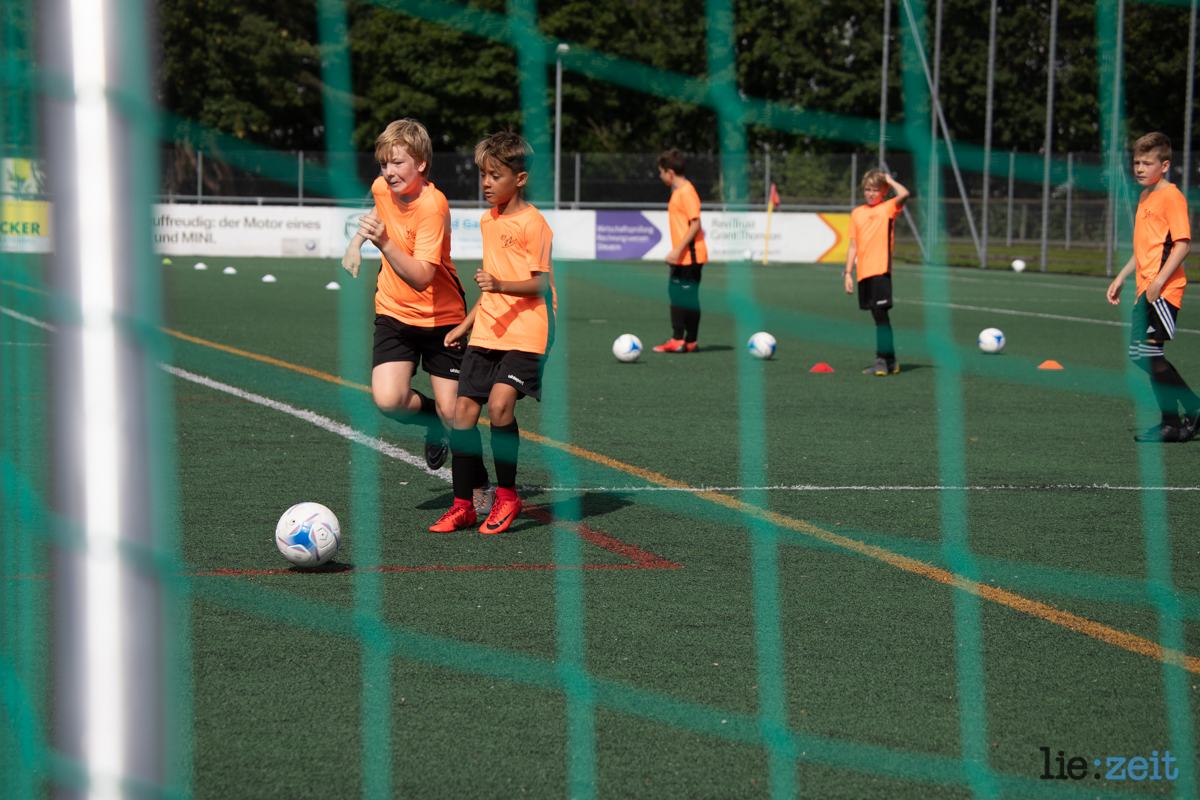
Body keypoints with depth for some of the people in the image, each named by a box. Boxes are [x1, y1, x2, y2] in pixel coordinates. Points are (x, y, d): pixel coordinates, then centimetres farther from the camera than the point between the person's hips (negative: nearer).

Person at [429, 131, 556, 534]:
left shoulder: (532, 224, -9)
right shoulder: (488, 221, 16)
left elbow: (540, 284, -14)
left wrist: (501, 285, -28)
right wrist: (467, 323, 25)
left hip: (525, 335, -8)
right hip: (487, 332, 8)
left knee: (500, 402, -24)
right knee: (464, 410, 1)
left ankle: (507, 495, -7)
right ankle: (463, 505, 10)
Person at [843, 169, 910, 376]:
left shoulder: (888, 208, 2)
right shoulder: (857, 213, 14)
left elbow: (904, 194, -19)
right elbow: (853, 245, 16)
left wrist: (890, 181, -2)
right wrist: (848, 273, 11)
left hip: (880, 270, -5)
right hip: (863, 272, 5)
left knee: (881, 313, -12)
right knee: (878, 316, 10)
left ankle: (883, 360, -10)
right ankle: (889, 361, 17)